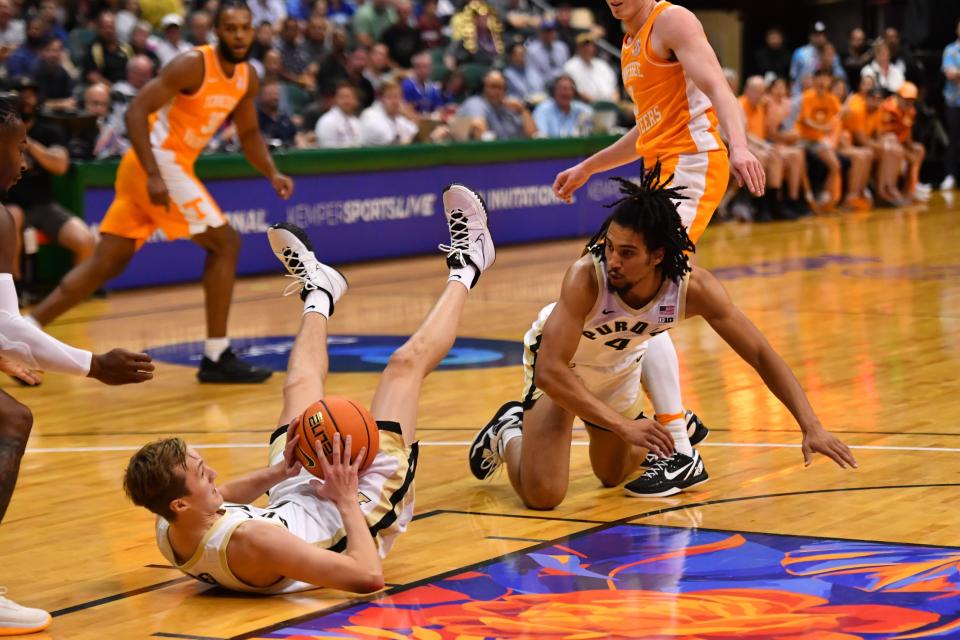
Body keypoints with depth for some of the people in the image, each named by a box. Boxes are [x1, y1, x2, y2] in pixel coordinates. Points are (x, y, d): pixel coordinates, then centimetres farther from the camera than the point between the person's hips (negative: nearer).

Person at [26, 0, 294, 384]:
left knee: (107, 263, 8)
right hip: (158, 162, -9)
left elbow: (248, 133, 24)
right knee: (224, 243, -7)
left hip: (171, 165, 9)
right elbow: (136, 111, -21)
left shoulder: (247, 79, 9)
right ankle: (216, 357, -5)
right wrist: (153, 175, -28)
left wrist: (272, 174, 7)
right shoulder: (193, 65, -17)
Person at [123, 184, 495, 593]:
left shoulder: (169, 531, -23)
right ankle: (464, 269, 29)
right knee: (406, 364, 2)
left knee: (300, 385, 22)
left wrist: (276, 473, -10)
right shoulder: (246, 541, -46)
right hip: (363, 513, -6)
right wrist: (347, 502, -34)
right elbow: (368, 576, -46)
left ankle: (318, 292, 56)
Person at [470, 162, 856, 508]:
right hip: (556, 363, -3)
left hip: (620, 364, 4)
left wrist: (811, 426, -31)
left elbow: (761, 355, -23)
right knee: (541, 495, -15)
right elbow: (550, 370, -43)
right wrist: (624, 425, -51)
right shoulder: (586, 278, -41)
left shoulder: (695, 288, -31)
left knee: (613, 475, 21)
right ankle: (508, 436, 16)